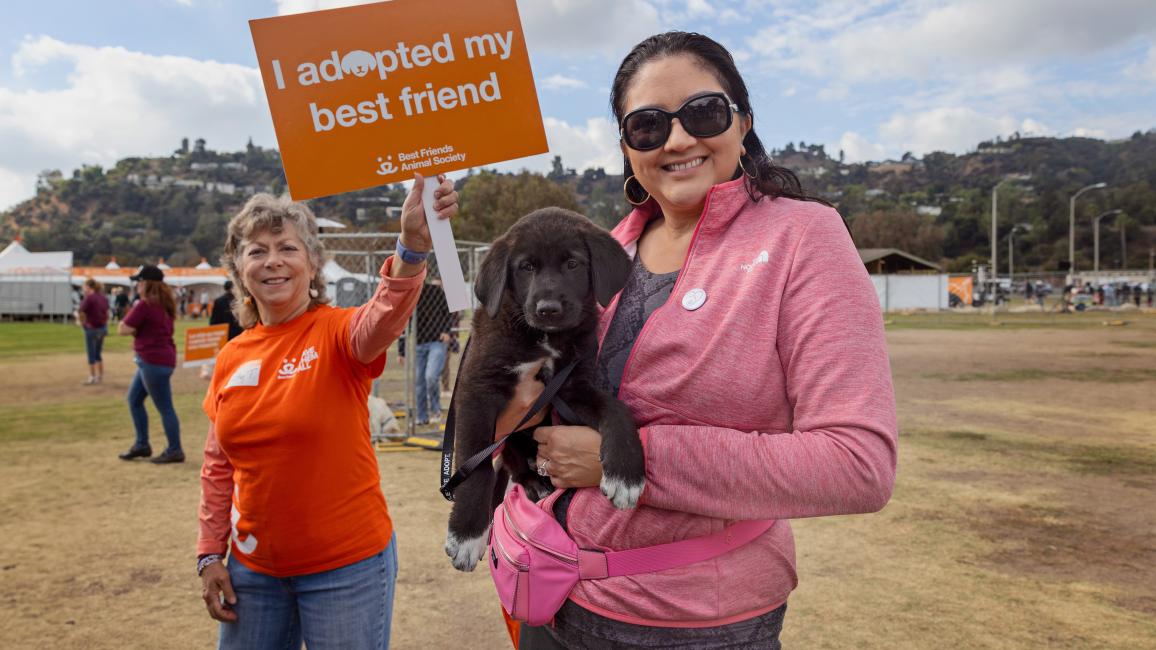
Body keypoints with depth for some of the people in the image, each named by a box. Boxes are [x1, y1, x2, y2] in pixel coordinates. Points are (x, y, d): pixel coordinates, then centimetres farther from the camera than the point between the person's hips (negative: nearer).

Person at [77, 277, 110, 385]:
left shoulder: (89, 298, -15)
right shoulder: (103, 298, 7)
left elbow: (80, 312, -22)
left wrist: (82, 322, -6)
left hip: (91, 328, -7)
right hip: (102, 328, 7)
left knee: (91, 354, 3)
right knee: (98, 353, 17)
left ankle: (92, 377, 8)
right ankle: (100, 376, 22)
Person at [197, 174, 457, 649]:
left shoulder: (336, 332, -13)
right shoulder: (231, 358, 1)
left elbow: (382, 319, -38)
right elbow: (218, 467, 11)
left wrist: (413, 245, -56)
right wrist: (211, 554, 8)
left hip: (346, 564, -4)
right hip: (253, 566, 5)